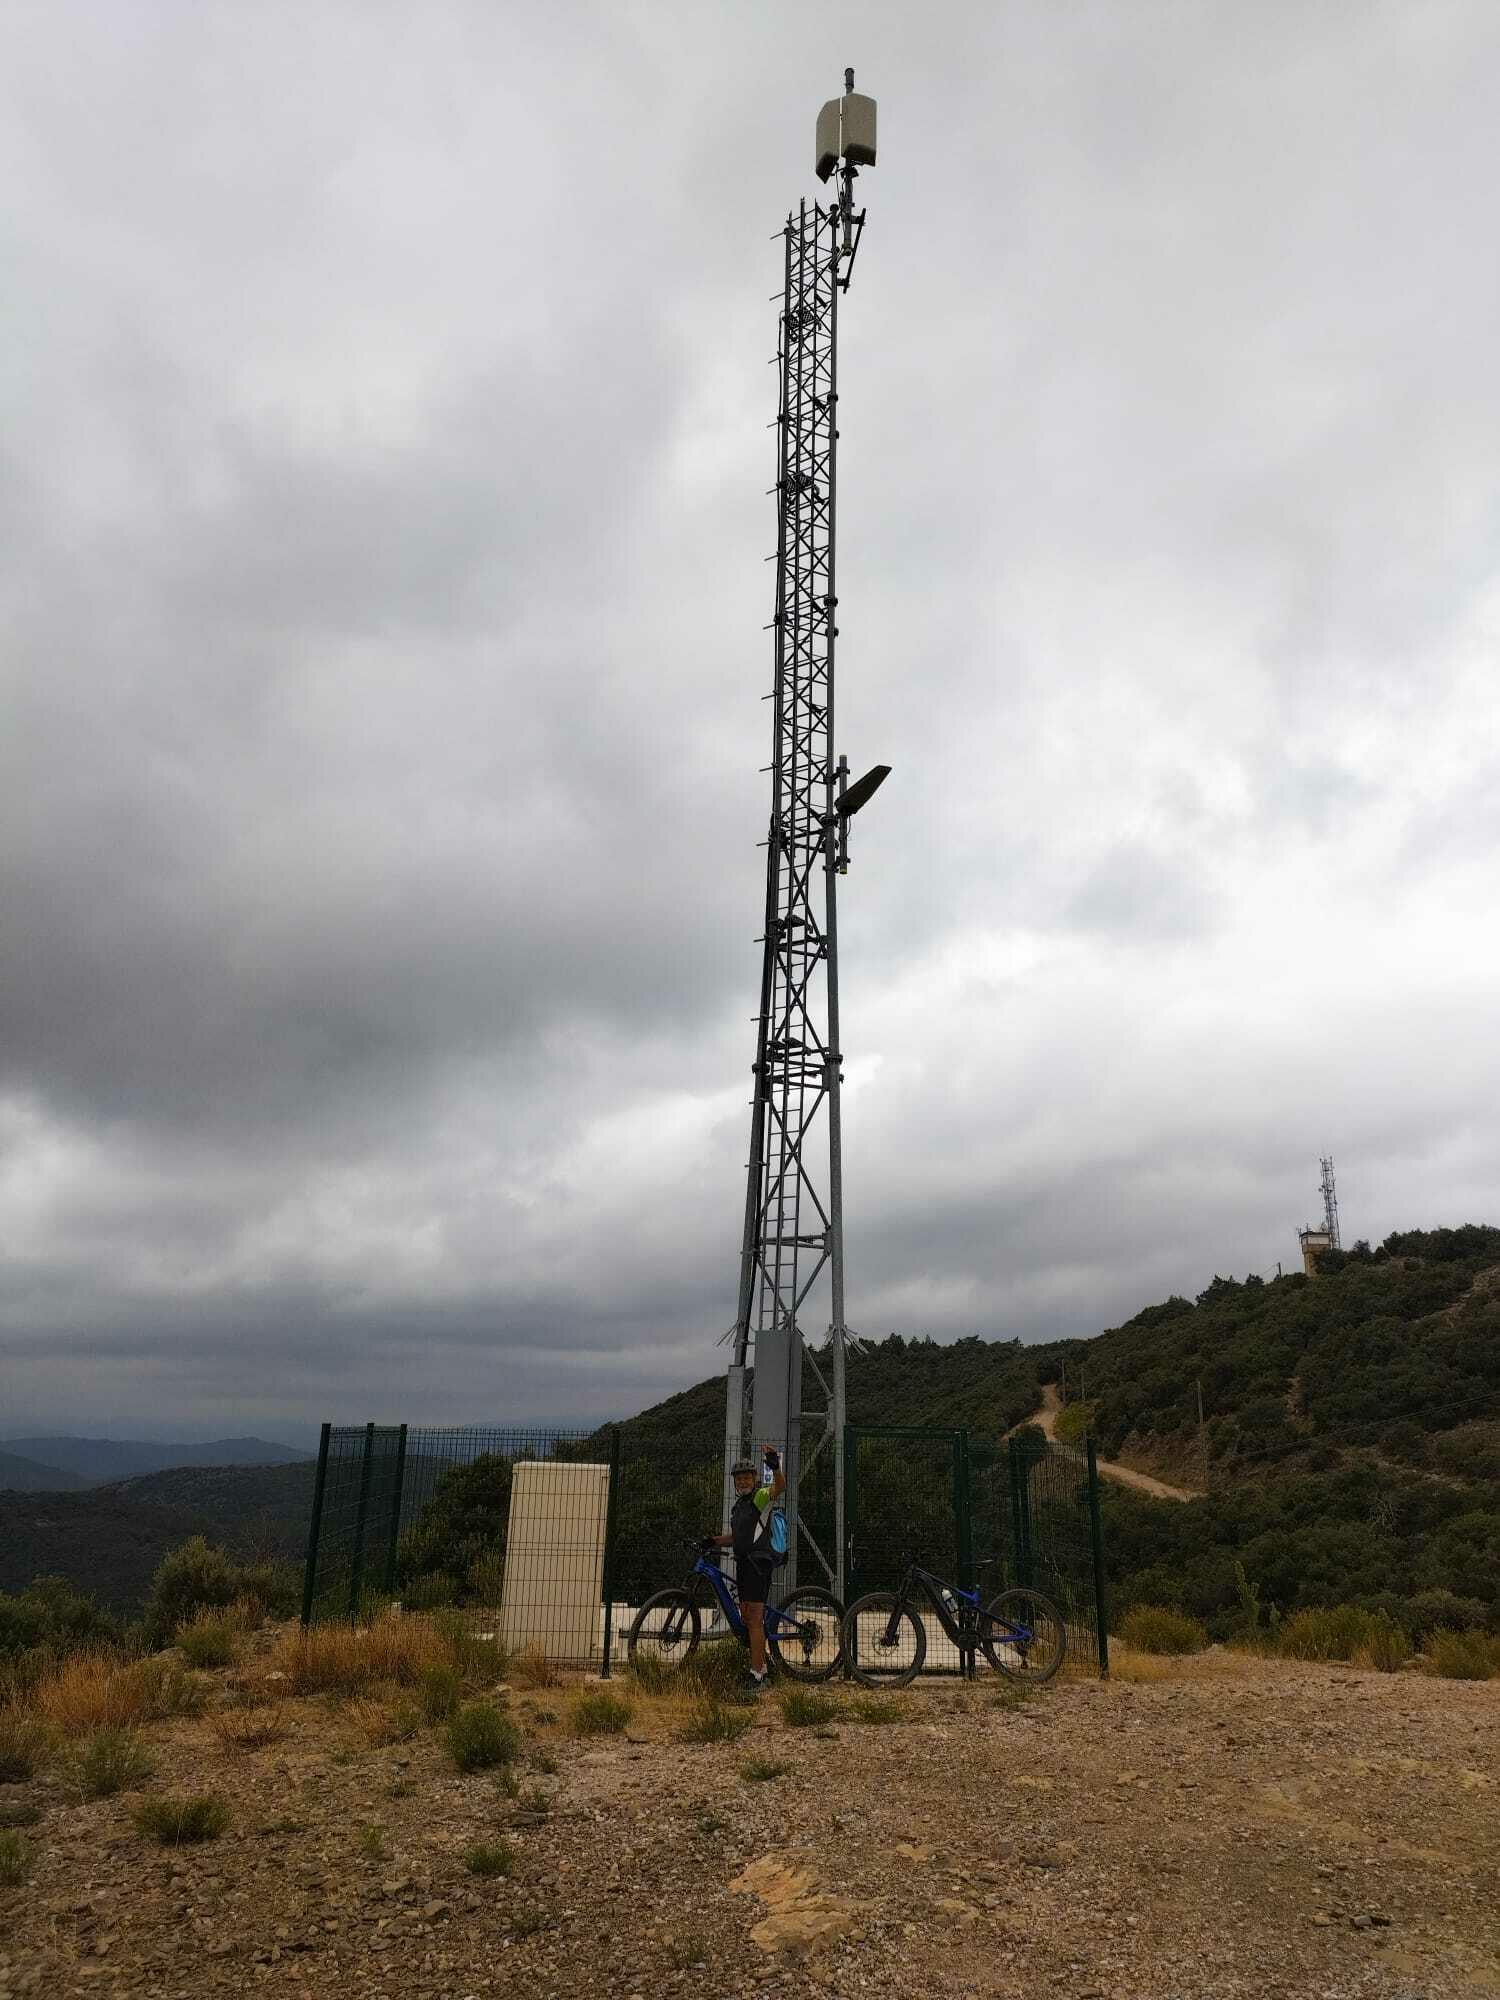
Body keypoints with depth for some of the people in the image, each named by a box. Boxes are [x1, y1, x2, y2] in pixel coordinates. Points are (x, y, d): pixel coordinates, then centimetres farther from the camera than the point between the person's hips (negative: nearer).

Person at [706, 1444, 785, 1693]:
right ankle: (761, 1667, 25)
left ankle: (756, 1676, -8)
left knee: (755, 1619, -10)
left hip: (759, 1563, -9)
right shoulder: (738, 1505, 20)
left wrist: (775, 1466, -47)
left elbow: (779, 1488, -28)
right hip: (743, 1563, 9)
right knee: (746, 1616, 14)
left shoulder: (761, 1497, -6)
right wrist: (713, 1541, 9)